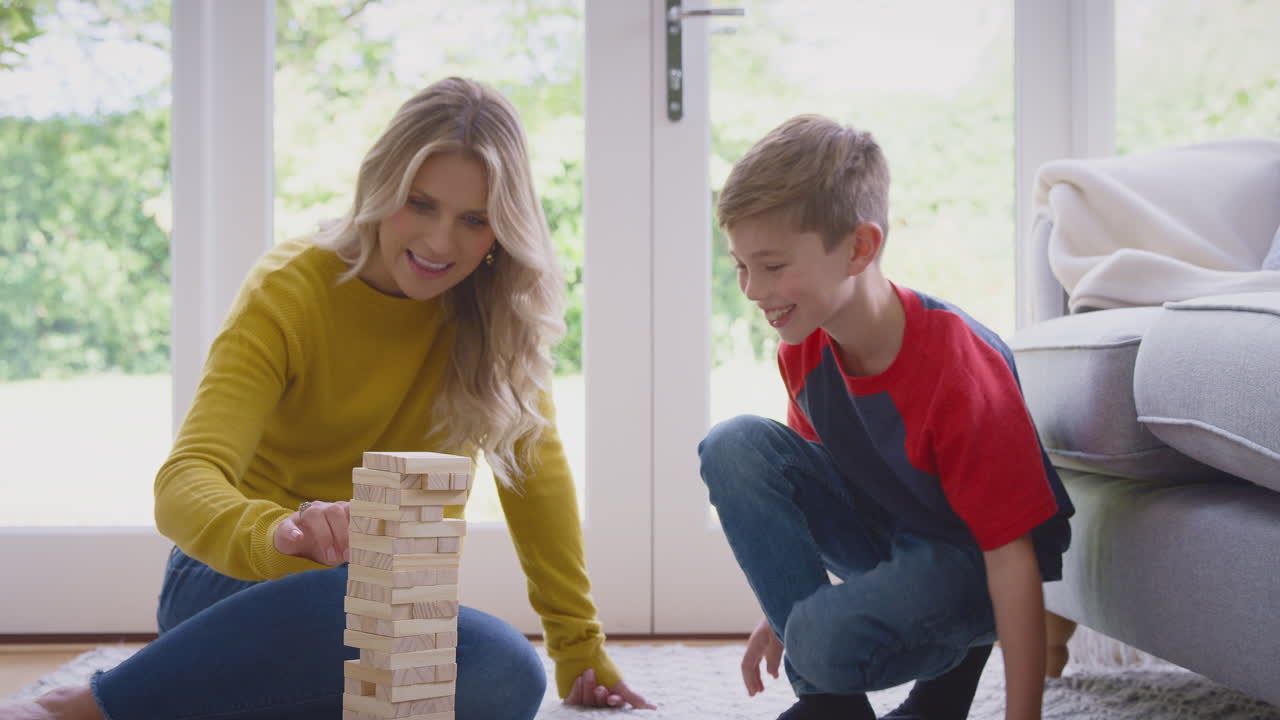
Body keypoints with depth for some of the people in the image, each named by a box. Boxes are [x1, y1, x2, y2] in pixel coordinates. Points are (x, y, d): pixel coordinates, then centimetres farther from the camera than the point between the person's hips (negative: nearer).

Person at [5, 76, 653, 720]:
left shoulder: (497, 307, -1)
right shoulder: (290, 291, -13)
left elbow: (535, 463, 5)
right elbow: (184, 482, -24)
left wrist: (581, 654, 2)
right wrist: (278, 534, -48)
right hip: (243, 586, -4)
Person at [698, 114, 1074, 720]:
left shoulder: (957, 368, -31)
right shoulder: (803, 347, -10)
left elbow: (1011, 555, -28)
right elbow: (811, 470, 9)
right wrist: (785, 613, 12)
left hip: (966, 555, -7)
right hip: (878, 530, 7)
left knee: (831, 640, -35)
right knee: (735, 448, -16)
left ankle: (953, 660, 2)